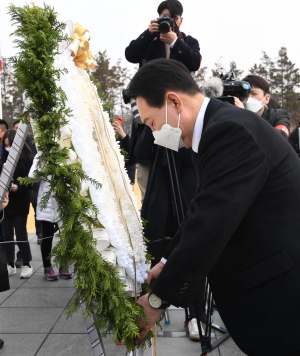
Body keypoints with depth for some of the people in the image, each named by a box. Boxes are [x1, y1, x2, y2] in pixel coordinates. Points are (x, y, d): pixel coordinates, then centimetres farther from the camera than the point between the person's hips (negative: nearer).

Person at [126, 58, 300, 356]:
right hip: (266, 285, 9)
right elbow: (204, 211, 17)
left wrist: (158, 299, -17)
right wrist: (169, 263, 15)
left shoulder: (231, 131, -24)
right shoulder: (223, 125, 8)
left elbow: (210, 224, -27)